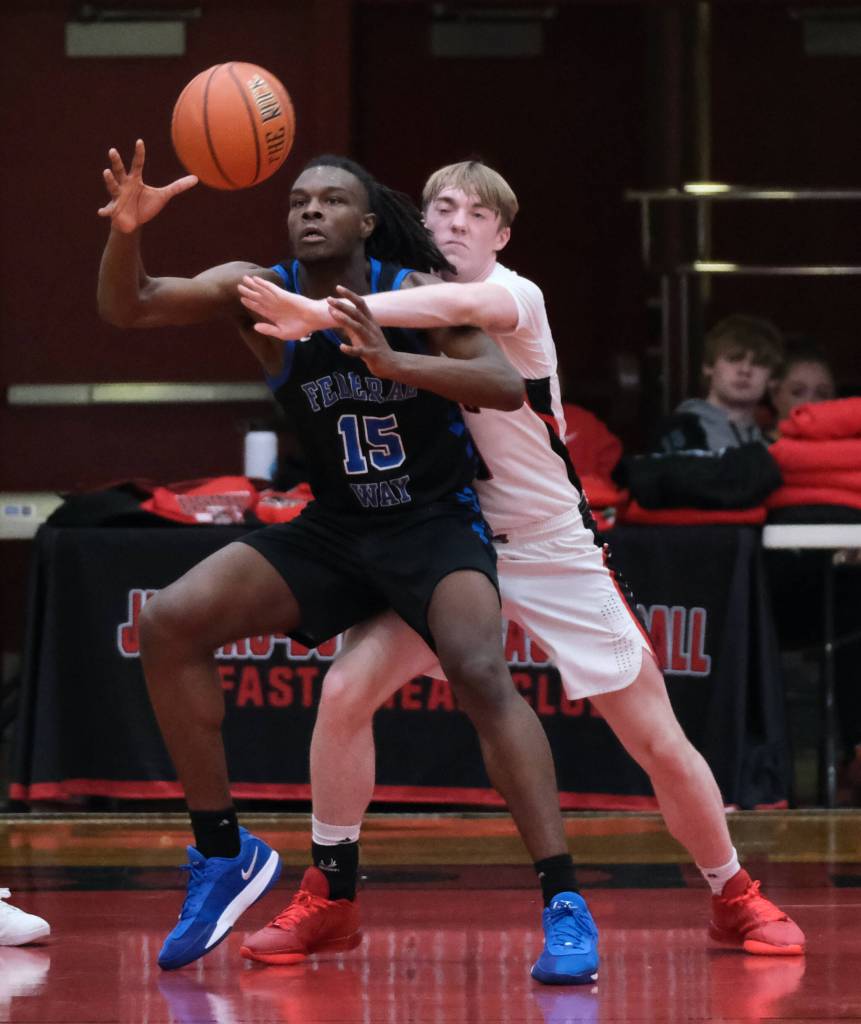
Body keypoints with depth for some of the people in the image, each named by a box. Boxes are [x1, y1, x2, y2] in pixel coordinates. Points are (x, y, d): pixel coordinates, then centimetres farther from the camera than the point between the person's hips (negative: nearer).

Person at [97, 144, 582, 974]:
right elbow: (126, 308, -12)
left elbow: (508, 387, -23)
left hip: (437, 524, -4)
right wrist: (125, 234, -33)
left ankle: (564, 904, -28)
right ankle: (223, 855, 0)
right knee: (170, 624, -12)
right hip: (334, 528, 4)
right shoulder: (259, 293, -5)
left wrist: (392, 362, -37)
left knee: (481, 674, -30)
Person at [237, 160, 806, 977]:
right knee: (344, 693, -16)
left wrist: (318, 316, -55)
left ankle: (735, 898, 21)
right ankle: (327, 900, -2)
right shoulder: (400, 303, -1)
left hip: (552, 546, -3)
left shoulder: (517, 297, -20)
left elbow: (459, 306, -44)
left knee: (660, 743, -2)